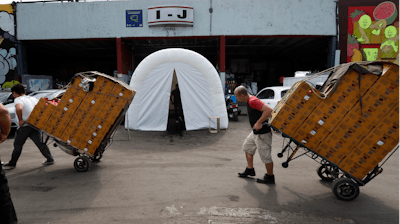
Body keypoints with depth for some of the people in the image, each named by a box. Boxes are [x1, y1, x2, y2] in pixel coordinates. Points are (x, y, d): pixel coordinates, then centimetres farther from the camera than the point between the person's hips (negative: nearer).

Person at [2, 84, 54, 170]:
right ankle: (50, 159, 9)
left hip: (25, 126, -6)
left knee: (17, 145, 7)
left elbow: (19, 108, -31)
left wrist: (20, 120, -19)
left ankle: (12, 163, 17)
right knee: (39, 143, 12)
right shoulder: (33, 98, 13)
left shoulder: (18, 99, -8)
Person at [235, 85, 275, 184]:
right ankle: (250, 170, 32)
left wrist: (259, 122, -28)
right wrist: (258, 124, 14)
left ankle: (270, 177, 17)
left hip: (262, 133, -11)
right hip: (255, 132, 11)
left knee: (265, 155, 0)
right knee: (247, 146, 22)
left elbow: (269, 110, -31)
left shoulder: (253, 101, -23)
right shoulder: (250, 101, 9)